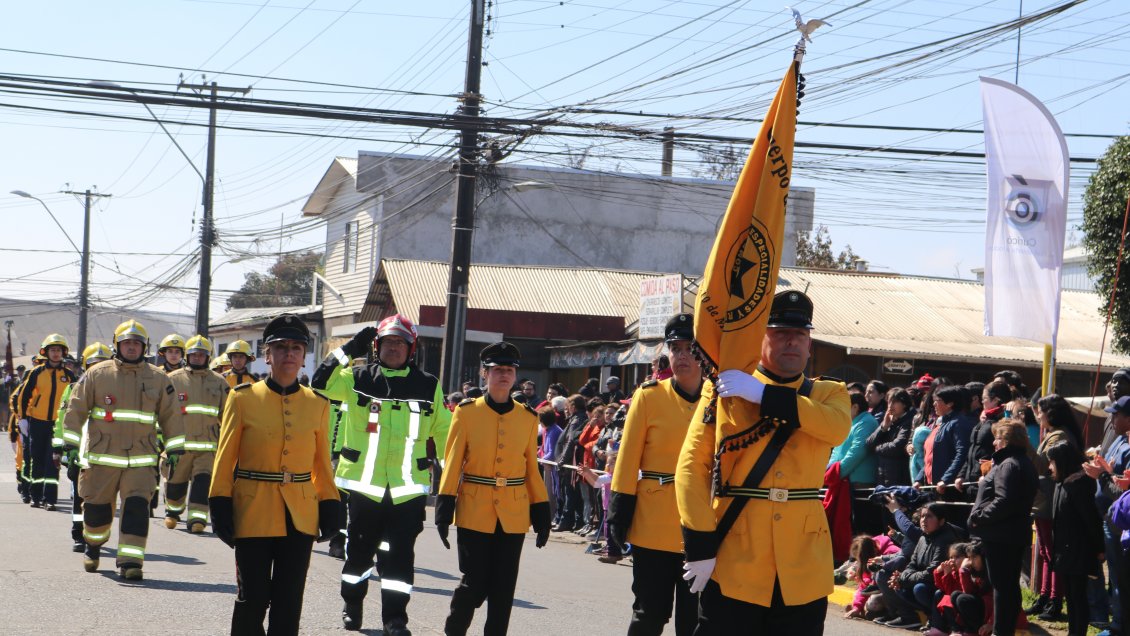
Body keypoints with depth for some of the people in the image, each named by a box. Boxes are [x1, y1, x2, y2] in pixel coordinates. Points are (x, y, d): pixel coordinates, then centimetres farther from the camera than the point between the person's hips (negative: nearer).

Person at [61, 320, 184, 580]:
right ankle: (93, 545, 39)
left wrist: (175, 449, 8)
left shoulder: (158, 379, 6)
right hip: (101, 457, 0)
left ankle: (130, 560, -11)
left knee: (137, 507, -13)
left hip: (141, 460, 0)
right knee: (97, 507, 10)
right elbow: (76, 409, 3)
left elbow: (171, 415, 11)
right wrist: (70, 443, -1)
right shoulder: (97, 374, 1)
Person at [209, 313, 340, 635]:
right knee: (253, 597, 1)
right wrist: (221, 509, -6)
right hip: (254, 513, -3)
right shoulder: (243, 398, -2)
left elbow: (322, 463, 11)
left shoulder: (317, 404, 6)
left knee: (289, 602, 5)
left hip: (300, 516, 3)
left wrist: (329, 509, 6)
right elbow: (225, 458, -1)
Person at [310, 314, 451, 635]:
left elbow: (443, 429, 11)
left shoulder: (428, 385, 6)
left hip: (408, 487, 0)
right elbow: (321, 384, -6)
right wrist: (348, 351, -11)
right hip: (364, 482, 0)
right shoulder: (359, 378, 4)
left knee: (400, 554, -2)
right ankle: (352, 606, 29)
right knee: (359, 548, 12)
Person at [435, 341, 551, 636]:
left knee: (503, 589, 5)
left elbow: (532, 468, 9)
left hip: (514, 514, 3)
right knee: (475, 583, -2)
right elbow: (453, 463, -1)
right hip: (474, 512, -2)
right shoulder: (466, 412, -1)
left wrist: (541, 514, 7)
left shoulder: (528, 418, 6)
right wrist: (445, 508, -7)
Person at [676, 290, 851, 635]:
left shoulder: (828, 394, 9)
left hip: (804, 563, 2)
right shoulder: (723, 390, 4)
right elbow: (692, 466, -2)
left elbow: (838, 427, -15)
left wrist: (763, 395, -18)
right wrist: (700, 544, -11)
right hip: (733, 558, -2)